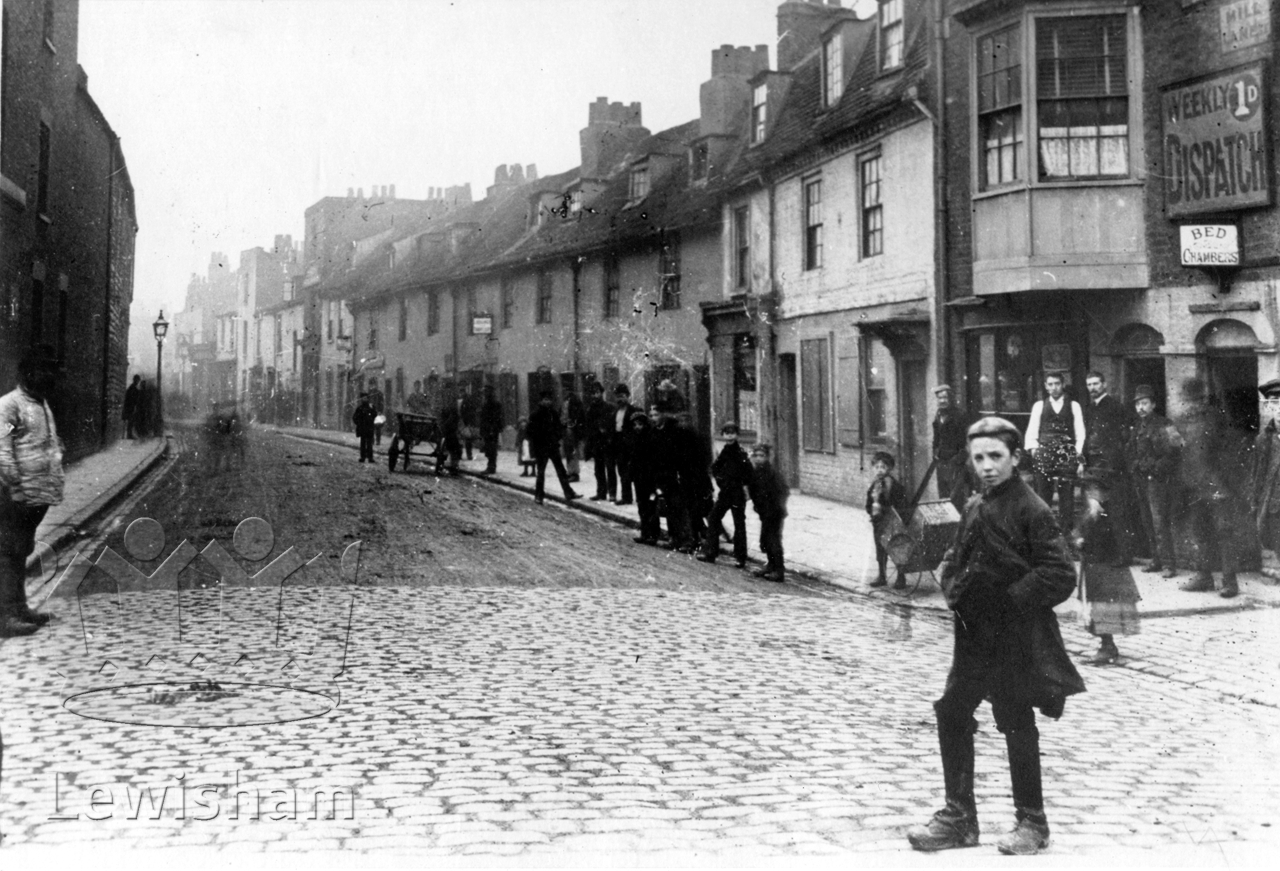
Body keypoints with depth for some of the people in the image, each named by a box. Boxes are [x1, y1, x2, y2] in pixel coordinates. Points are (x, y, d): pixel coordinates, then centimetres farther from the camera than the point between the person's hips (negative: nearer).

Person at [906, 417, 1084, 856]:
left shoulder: (1031, 510, -13)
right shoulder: (974, 508, 9)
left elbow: (1061, 575, -18)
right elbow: (953, 560, 21)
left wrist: (1013, 599, -17)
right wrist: (955, 592, 3)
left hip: (1015, 637, -7)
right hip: (974, 634, 7)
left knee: (1017, 725, 2)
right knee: (951, 713, 8)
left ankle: (1032, 823, 18)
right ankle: (958, 817, 18)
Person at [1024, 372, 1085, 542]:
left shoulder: (1073, 406, 11)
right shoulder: (1039, 406, 14)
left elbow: (1080, 432, 6)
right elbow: (1032, 431, 10)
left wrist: (1078, 455, -5)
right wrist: (1033, 448, -6)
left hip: (1067, 455, -1)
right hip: (1044, 454, 1)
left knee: (1067, 496, -3)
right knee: (1043, 495, -1)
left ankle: (1067, 531, 1)